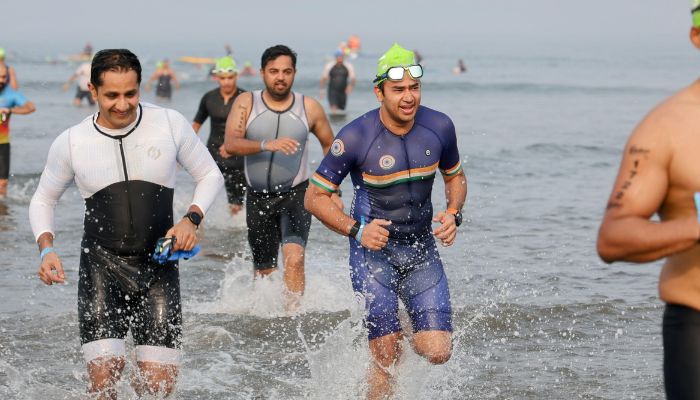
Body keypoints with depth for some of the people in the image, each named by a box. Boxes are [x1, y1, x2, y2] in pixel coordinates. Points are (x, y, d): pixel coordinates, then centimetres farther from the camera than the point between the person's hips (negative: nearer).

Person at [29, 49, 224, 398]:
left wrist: (192, 218, -8)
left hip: (158, 266, 1)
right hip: (102, 265, 0)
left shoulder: (170, 124, -3)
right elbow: (43, 199, 13)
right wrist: (46, 248, -4)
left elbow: (210, 175, 10)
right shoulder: (71, 143, -2)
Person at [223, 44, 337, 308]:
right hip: (258, 197, 2)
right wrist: (266, 145, -33)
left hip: (296, 194, -2)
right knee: (264, 271, 13)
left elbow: (329, 144, 13)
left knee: (294, 257, -26)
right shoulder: (246, 103, -3)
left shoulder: (310, 108, -2)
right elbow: (231, 144, -17)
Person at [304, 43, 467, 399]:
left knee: (437, 352, -7)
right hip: (374, 251, -3)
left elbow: (455, 176, 14)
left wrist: (453, 214, -6)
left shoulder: (439, 127, -5)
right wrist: (356, 230, -21)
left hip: (422, 250, 3)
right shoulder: (356, 137, -16)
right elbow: (315, 197, -8)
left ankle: (402, 335, 28)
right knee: (387, 359, -9)